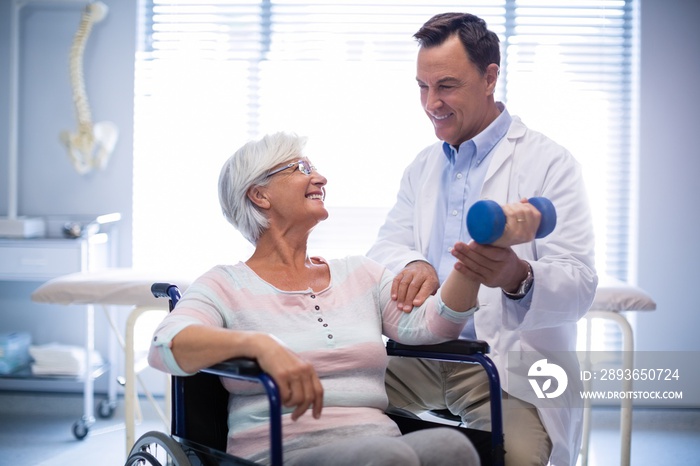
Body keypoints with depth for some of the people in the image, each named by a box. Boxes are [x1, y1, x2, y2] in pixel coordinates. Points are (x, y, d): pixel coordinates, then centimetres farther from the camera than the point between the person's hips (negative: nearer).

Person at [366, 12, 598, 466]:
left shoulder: (549, 163, -4)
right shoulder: (422, 167, 16)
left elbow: (580, 284, -13)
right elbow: (385, 246, 12)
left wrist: (519, 278, -37)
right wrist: (412, 264, -14)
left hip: (510, 365, -5)